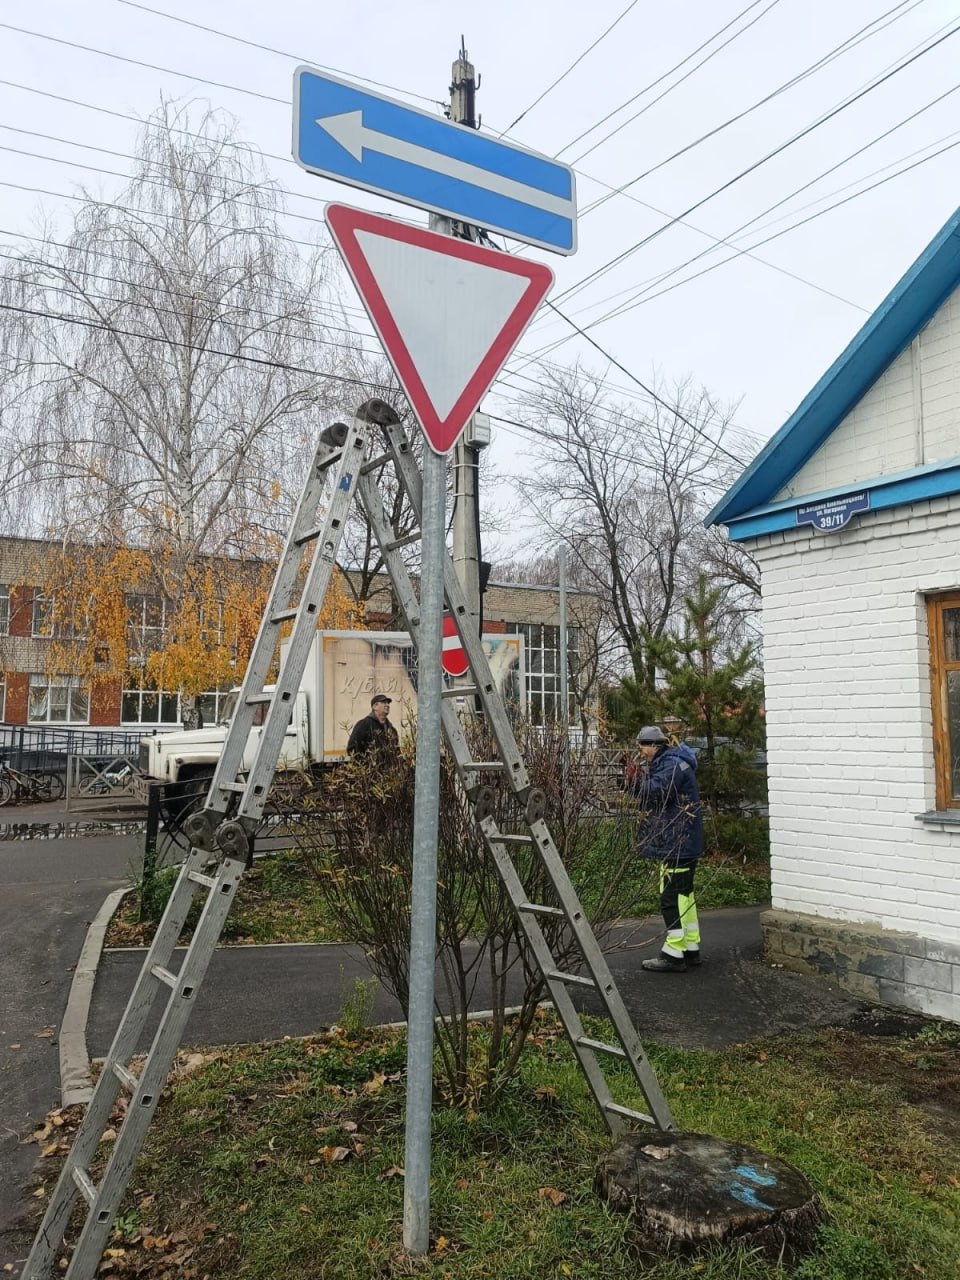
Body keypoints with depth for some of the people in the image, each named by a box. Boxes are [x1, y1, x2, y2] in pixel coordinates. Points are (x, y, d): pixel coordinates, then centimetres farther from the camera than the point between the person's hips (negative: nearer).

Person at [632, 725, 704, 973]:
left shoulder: (672, 764, -14)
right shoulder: (666, 763, 19)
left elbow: (656, 792, -26)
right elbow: (646, 797, 19)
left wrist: (643, 777, -10)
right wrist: (637, 779, 3)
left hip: (677, 843, -11)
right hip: (682, 842, 11)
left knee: (673, 896, -8)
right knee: (684, 894, 16)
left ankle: (674, 954, -4)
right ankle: (691, 948, 24)